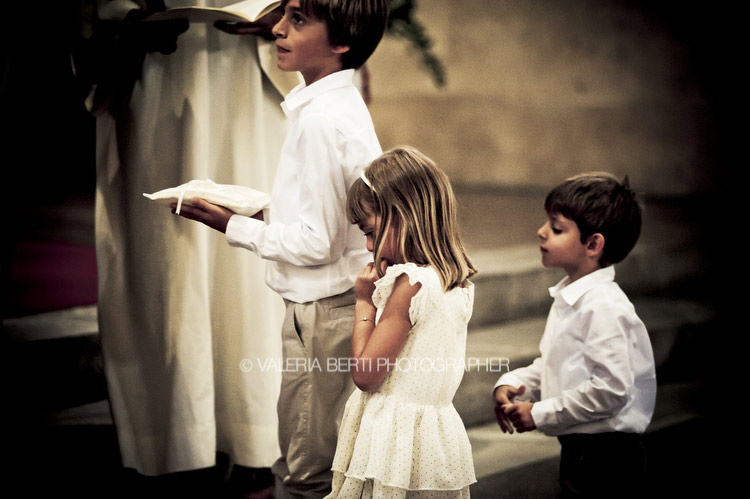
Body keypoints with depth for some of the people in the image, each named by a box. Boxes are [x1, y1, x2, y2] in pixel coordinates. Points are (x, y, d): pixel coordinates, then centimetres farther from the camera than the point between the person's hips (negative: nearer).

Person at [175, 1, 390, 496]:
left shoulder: (322, 120, -22)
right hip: (331, 306, 10)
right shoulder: (339, 105, 9)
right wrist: (259, 213, 6)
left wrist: (233, 226, -11)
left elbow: (316, 243, -21)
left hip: (320, 315, -10)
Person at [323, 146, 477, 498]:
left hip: (392, 439, -9)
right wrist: (383, 290, 8)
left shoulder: (409, 284, -18)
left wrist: (364, 301, -7)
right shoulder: (460, 284, 8)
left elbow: (365, 373, -17)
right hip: (439, 434, 9)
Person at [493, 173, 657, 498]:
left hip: (605, 456, -9)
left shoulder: (604, 307, -21)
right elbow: (549, 365, 21)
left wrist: (541, 414, -19)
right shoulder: (568, 298, 11)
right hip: (577, 448, 9)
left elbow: (611, 389, -26)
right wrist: (511, 385, 2)